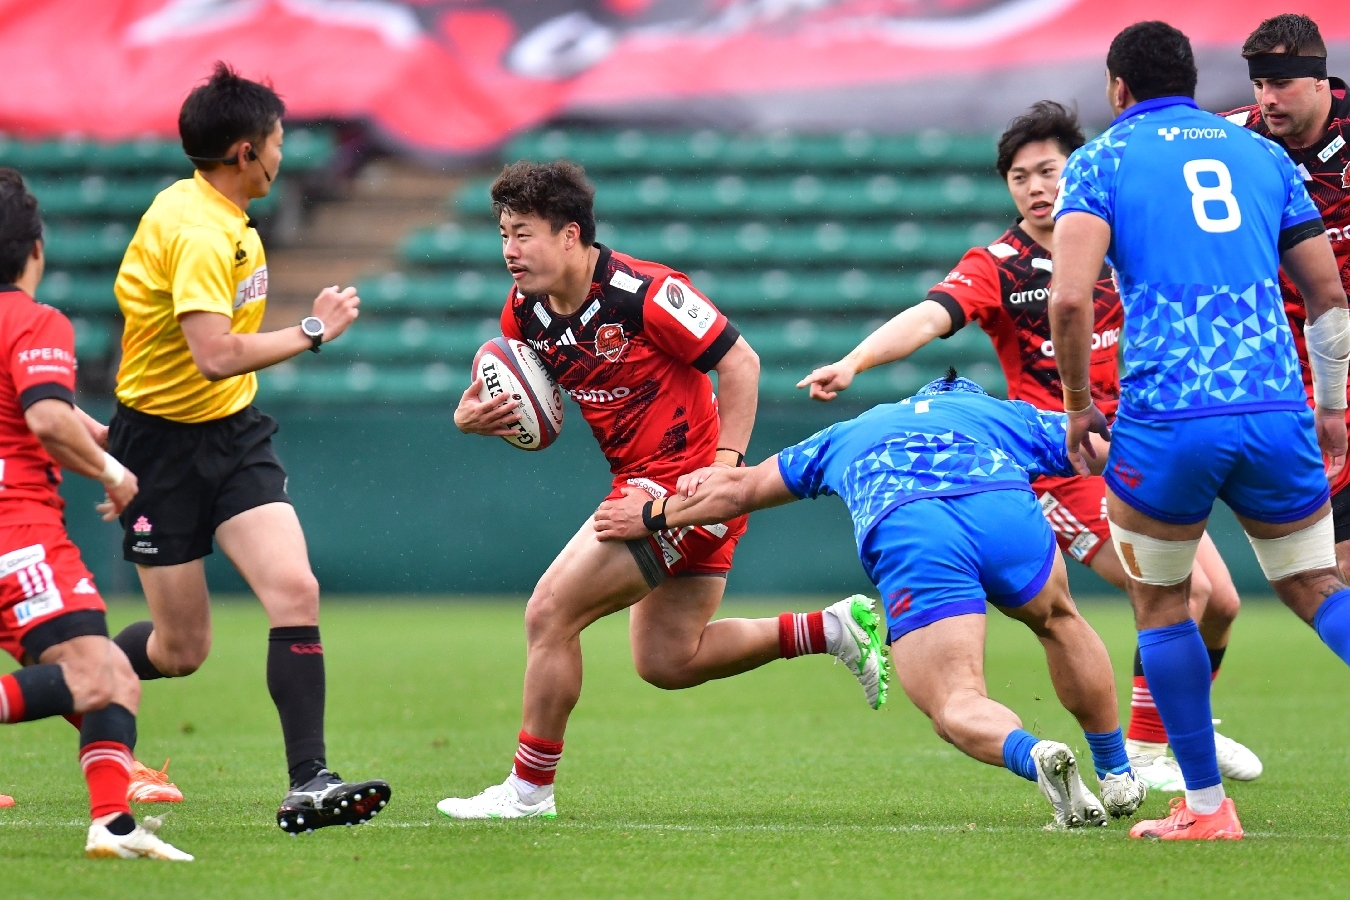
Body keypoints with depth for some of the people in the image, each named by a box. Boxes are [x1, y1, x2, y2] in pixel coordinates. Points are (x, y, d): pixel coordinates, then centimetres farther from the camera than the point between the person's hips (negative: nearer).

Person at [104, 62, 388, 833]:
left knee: (296, 592, -12)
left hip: (234, 433, 8)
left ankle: (309, 783, -14)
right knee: (183, 648, 0)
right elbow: (215, 357, -33)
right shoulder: (197, 234, -24)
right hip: (164, 443, -8)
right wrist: (314, 332, -23)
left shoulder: (225, 219, 6)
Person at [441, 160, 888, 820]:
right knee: (667, 661, 12)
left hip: (682, 481, -9)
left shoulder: (642, 292, -20)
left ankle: (529, 788, 1)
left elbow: (739, 361, -16)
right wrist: (472, 415, -11)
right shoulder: (526, 311, 3)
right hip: (643, 484, 9)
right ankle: (835, 628, 20)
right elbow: (509, 395, 13)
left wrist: (727, 463, -22)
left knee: (550, 614, -11)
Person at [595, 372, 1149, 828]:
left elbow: (738, 489, 45)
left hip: (900, 534, -1)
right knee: (1057, 620, 31)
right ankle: (1118, 777, 30)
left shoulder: (850, 434, 41)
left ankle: (1032, 755, -33)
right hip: (1006, 510, 1)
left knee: (956, 708, -1)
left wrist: (653, 516, 57)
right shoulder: (1013, 415, 38)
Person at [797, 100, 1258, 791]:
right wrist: (852, 362, -42)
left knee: (1220, 601, 8)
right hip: (1062, 466, -6)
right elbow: (930, 316, -27)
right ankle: (1143, 755, -6)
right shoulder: (996, 267, -9)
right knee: (1180, 589, -19)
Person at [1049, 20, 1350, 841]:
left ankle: (1206, 805, 15)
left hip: (1165, 422, -3)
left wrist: (1079, 405, 5)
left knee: (1160, 602, 15)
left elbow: (1071, 298, -8)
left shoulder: (1102, 159, 6)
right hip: (1278, 412, 3)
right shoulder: (1263, 155, 17)